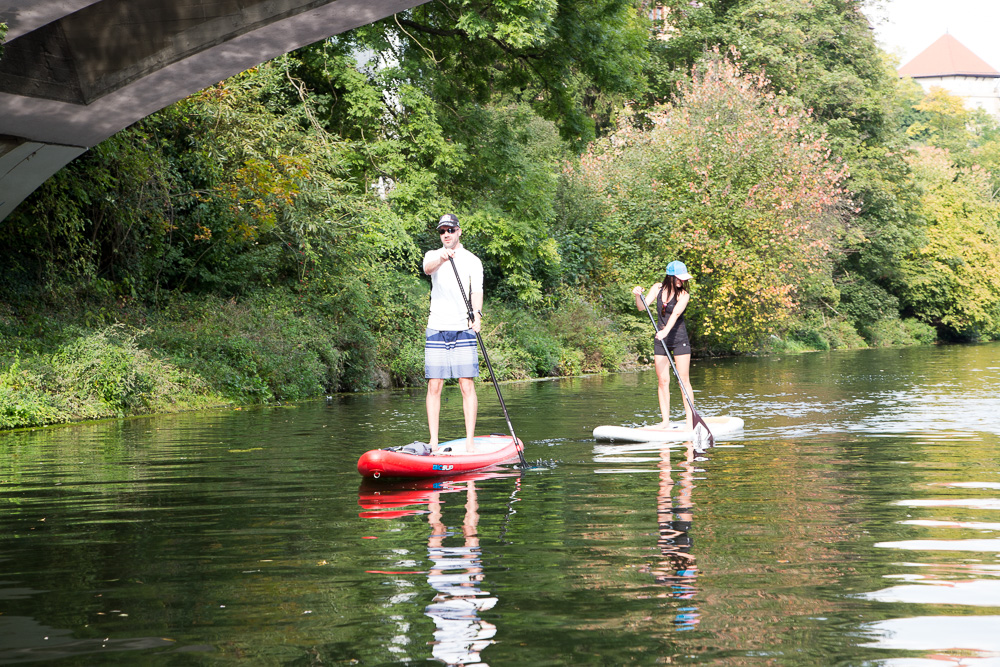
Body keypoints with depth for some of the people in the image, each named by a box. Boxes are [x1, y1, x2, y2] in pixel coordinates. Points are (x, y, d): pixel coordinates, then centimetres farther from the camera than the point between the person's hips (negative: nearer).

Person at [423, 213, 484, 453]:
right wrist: (442, 259, -41)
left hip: (463, 329, -1)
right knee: (434, 386, 0)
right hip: (436, 329, 1)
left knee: (467, 386, -5)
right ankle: (433, 441, 4)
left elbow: (476, 291, -6)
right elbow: (427, 269, -18)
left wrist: (476, 314, -26)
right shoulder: (433, 255, 7)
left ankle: (470, 440, -3)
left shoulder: (472, 261, 6)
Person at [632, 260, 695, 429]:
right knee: (662, 380, 1)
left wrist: (666, 331, -42)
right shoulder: (658, 288, 2)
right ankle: (666, 420, 4)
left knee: (684, 380, -5)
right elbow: (642, 307, -2)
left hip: (679, 339, -3)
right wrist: (638, 296, -23)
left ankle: (690, 419, -2)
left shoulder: (683, 295, -11)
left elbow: (676, 314, -27)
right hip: (660, 339, 4)